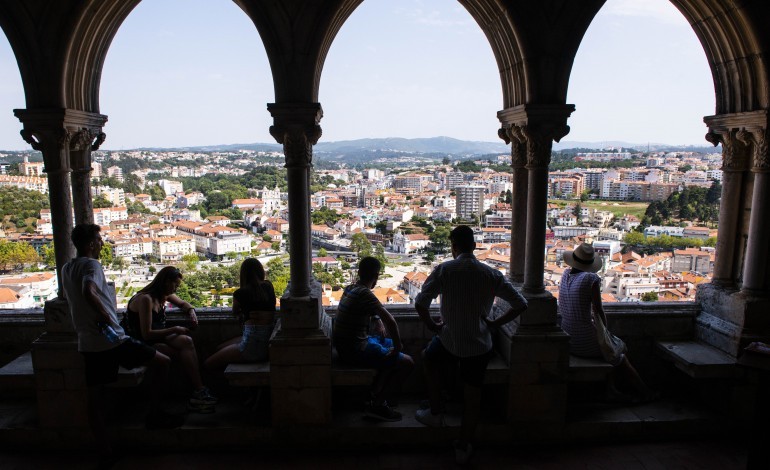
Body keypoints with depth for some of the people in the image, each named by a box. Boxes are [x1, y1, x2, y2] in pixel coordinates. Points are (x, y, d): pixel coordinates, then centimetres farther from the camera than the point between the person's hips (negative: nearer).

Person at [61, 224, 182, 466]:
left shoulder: (66, 269, 13)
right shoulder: (91, 265, -12)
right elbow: (88, 293, -33)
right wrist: (106, 317, -22)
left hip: (87, 343, 9)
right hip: (111, 339, -8)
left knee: (94, 396, 12)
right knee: (161, 362, 3)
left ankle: (105, 451, 19)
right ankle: (155, 415, 9)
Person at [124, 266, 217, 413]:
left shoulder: (164, 295, 7)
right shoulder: (145, 299, -20)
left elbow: (183, 303, 27)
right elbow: (147, 334, -24)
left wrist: (191, 311, 5)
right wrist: (174, 330, -18)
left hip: (158, 336, 8)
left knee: (187, 341, -22)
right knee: (186, 353, -27)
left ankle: (198, 392, -26)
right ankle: (199, 391, -20)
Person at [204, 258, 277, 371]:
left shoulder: (241, 293, -9)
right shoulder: (268, 286, 5)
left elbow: (235, 312, 14)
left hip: (254, 344, -8)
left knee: (208, 364, 4)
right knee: (220, 348, 25)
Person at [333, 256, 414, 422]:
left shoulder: (350, 289, 7)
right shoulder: (364, 294, -22)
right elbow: (390, 321, -27)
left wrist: (378, 320, 11)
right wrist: (397, 346, -14)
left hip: (345, 345, 10)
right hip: (355, 350, -10)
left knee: (391, 345, 24)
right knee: (407, 363, -5)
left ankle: (376, 392, 23)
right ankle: (378, 405, 2)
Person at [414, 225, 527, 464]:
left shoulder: (444, 269, -12)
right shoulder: (491, 274, -4)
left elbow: (420, 303, -20)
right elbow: (520, 304, -1)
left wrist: (432, 325, -4)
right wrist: (495, 323, 5)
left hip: (450, 342, -2)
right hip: (480, 346, 2)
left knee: (428, 357, 30)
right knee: (473, 396, 18)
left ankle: (436, 412, 32)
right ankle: (463, 447, 30)